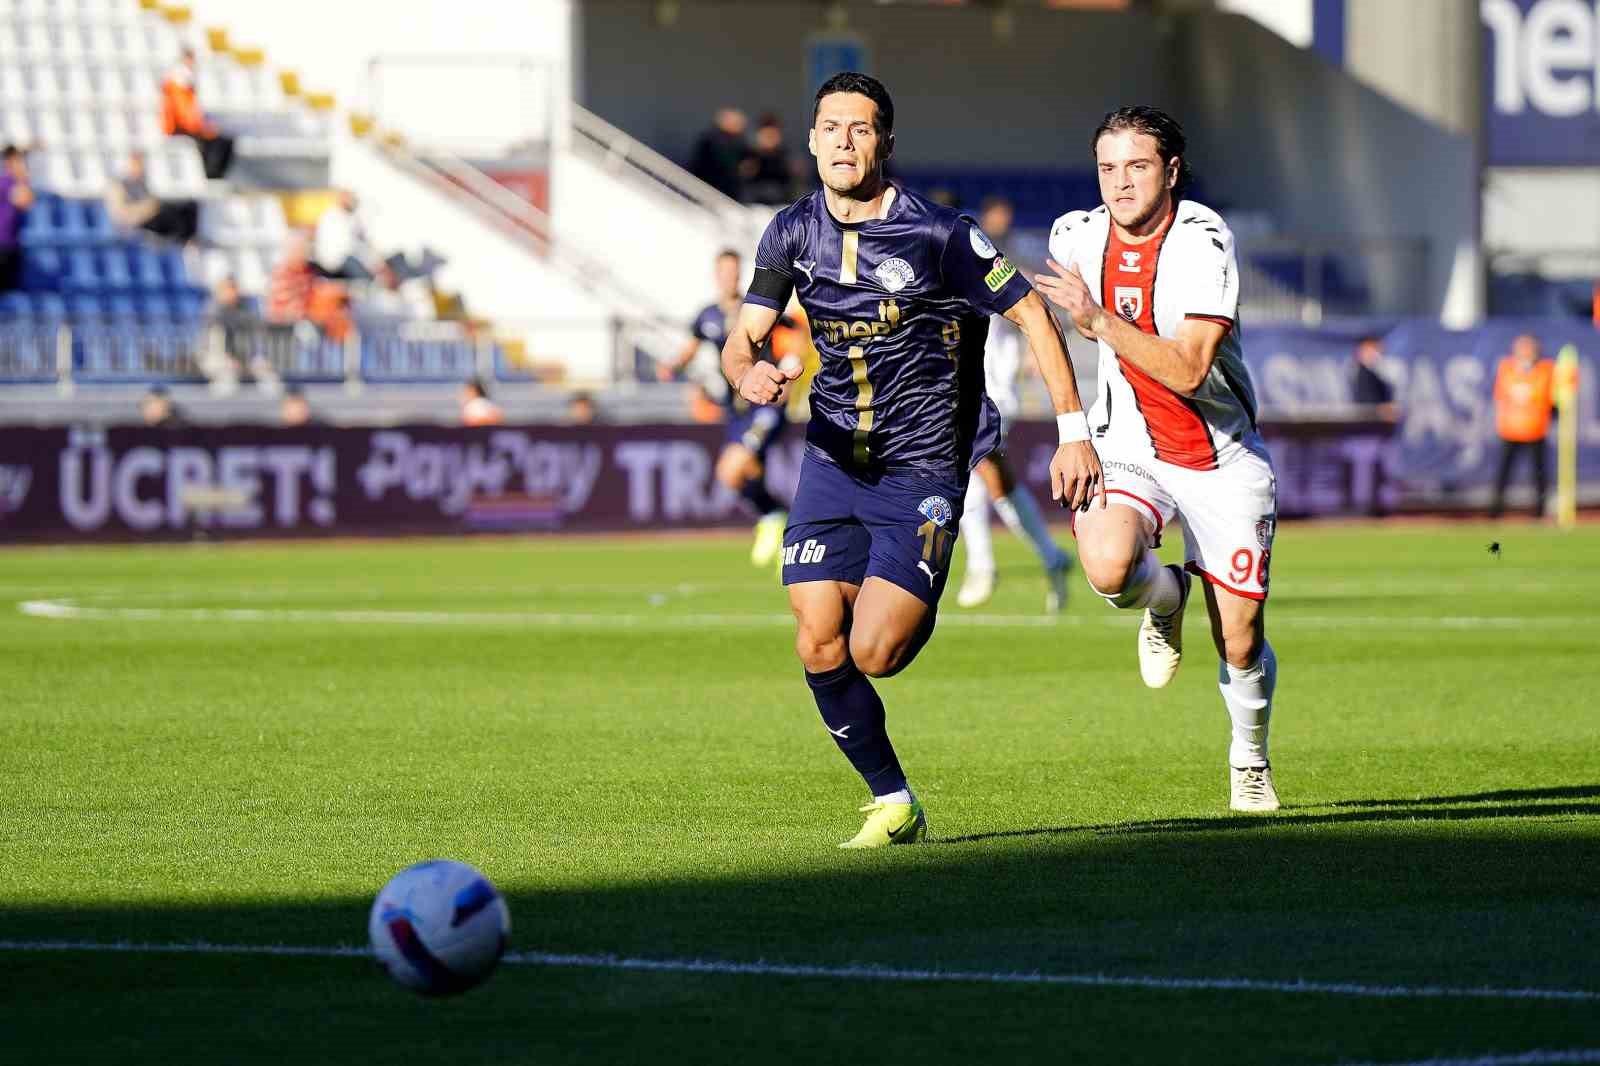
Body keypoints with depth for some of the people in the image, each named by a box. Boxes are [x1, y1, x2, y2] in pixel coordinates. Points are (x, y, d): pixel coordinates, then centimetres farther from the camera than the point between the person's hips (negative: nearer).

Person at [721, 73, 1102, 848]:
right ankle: (893, 804, 10)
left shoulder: (938, 235, -12)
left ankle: (921, 617, 23)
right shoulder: (792, 232, 1)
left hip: (922, 470, -4)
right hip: (832, 462, 4)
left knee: (873, 655, -14)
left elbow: (1031, 313, -3)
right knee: (819, 647, -7)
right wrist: (749, 372, -22)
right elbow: (743, 337, 3)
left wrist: (1073, 432, -6)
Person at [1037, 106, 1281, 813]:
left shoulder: (1203, 241, -19)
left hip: (1223, 458, -2)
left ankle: (1250, 756, 32)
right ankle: (1164, 599, 6)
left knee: (1240, 645, 0)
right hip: (1129, 453, 2)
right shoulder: (1076, 235, -4)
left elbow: (1187, 370, -28)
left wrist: (1100, 321, -33)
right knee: (1106, 563, -31)